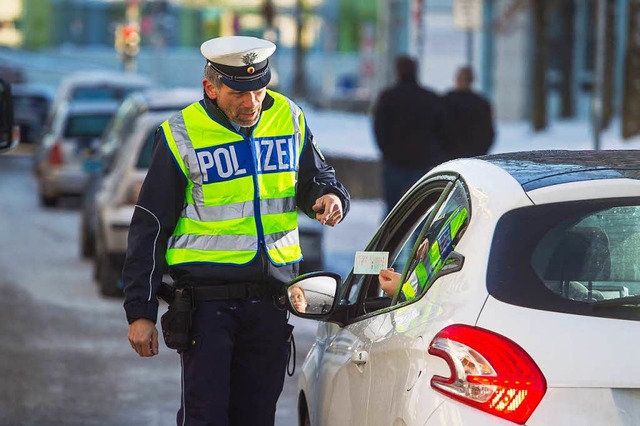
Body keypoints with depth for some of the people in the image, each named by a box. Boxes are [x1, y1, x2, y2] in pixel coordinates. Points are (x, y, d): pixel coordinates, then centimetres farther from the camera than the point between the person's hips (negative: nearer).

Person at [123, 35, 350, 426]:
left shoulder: (289, 119, 5)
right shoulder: (181, 136, -6)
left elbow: (317, 180, 21)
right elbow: (149, 228, -2)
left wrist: (330, 197, -6)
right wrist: (140, 312, -5)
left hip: (271, 298, 4)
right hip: (208, 298, -4)